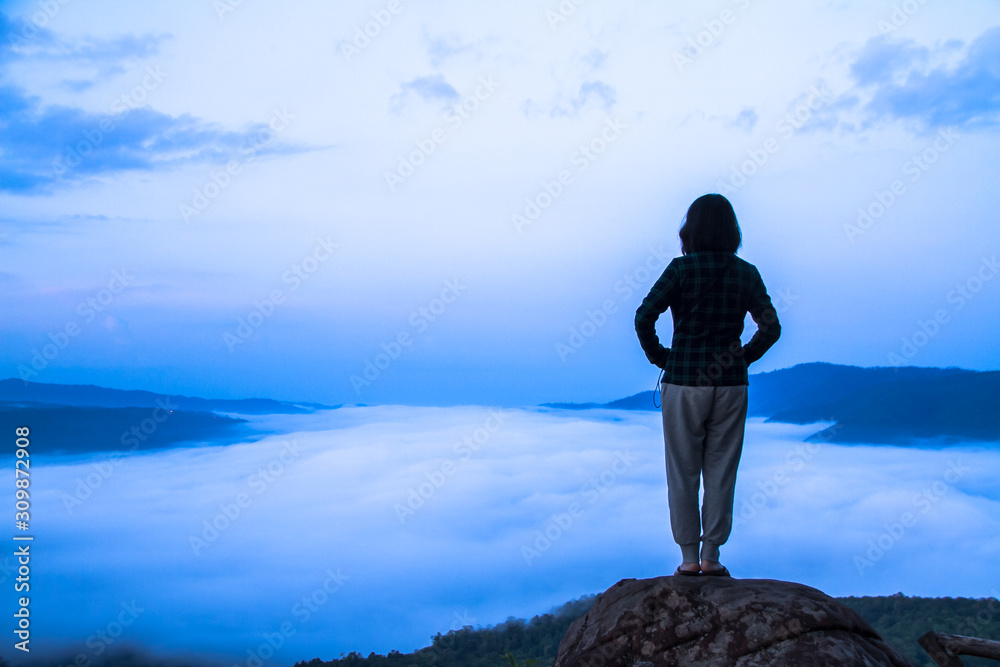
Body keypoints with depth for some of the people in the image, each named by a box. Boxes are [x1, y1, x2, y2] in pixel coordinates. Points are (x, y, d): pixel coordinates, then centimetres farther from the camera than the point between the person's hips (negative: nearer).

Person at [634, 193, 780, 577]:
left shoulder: (681, 269, -7)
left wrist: (658, 356, -1)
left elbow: (645, 317, -14)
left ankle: (689, 557, 11)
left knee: (683, 472, 7)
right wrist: (744, 358, 9)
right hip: (730, 385, 3)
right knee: (720, 472, 10)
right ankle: (711, 556, 13)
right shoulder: (746, 273, 2)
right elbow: (770, 327, -1)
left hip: (683, 383, -2)